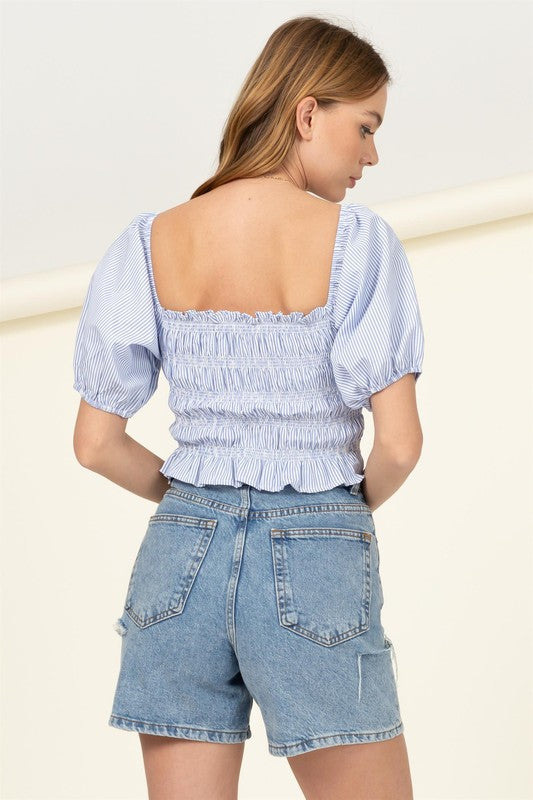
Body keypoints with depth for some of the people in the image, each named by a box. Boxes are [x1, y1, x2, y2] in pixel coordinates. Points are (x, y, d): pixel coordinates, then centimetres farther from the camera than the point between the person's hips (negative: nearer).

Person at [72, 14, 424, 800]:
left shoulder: (150, 243, 3)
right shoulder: (357, 240, -8)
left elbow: (94, 443, 3)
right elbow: (400, 442, -12)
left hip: (182, 555, 4)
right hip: (317, 562, -4)